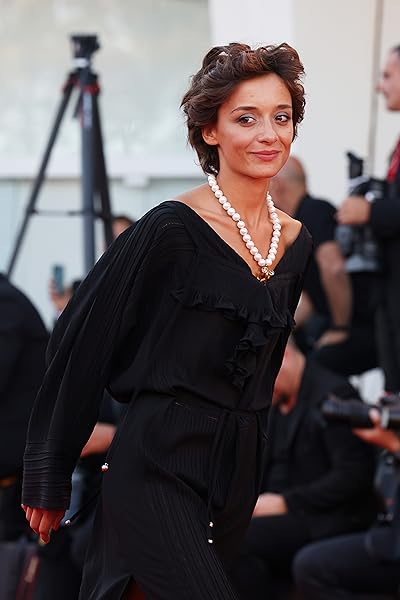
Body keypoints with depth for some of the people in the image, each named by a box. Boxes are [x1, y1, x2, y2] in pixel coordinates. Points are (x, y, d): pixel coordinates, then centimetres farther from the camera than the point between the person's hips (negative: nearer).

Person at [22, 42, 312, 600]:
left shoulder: (296, 240, 8)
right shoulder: (171, 229, -12)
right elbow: (82, 348, -8)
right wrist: (50, 481, -5)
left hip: (238, 472, 7)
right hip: (158, 469, -7)